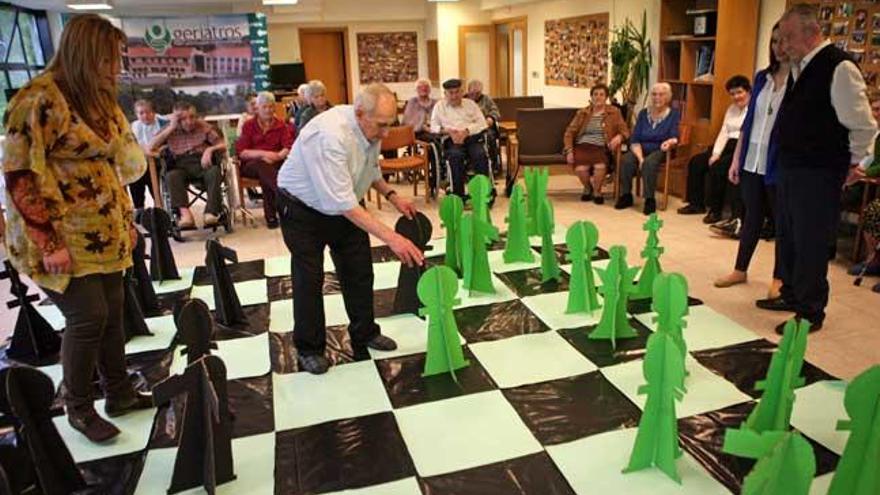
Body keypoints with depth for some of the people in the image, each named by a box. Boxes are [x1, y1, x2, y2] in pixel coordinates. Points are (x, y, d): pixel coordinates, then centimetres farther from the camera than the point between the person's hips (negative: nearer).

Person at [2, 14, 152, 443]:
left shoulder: (98, 98, 11)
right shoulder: (41, 98, -14)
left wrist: (126, 220, 13)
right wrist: (48, 242, -20)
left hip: (105, 235, 7)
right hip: (62, 238, -7)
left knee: (112, 314, 10)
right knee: (88, 316, -6)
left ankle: (119, 392, 25)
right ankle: (78, 408, 14)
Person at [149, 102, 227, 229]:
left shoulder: (204, 127, 11)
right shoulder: (171, 131, 13)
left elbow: (223, 144, 6)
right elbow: (151, 147, 1)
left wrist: (210, 149, -16)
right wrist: (171, 128, -2)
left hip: (202, 162, 0)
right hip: (181, 166, 1)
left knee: (214, 172, -34)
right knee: (171, 176, -33)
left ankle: (211, 212, -39)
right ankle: (184, 213, -46)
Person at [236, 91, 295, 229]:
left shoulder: (281, 125, 14)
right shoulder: (249, 126, 10)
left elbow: (289, 148, 1)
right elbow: (241, 152, -1)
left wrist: (278, 155, -21)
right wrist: (262, 154, -17)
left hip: (276, 162, 2)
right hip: (251, 165, -1)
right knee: (264, 166, -37)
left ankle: (271, 215, -36)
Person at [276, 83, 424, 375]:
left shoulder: (371, 128, -11)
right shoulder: (331, 136, -37)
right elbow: (343, 203, -41)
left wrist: (392, 196, -6)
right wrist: (390, 237, -43)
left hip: (344, 206, 7)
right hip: (303, 208, -7)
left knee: (359, 271, 9)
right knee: (309, 279, 0)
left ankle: (364, 334, 26)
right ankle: (309, 349, 18)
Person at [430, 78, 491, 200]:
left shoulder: (470, 104, 20)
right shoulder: (439, 106, 20)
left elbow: (482, 123, 9)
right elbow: (433, 126, 12)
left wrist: (466, 131, -9)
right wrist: (448, 131, -9)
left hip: (471, 137, 1)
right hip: (451, 140, -1)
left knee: (481, 155, -32)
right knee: (455, 155, -35)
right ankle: (458, 194, -34)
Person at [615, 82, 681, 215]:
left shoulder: (674, 114, 5)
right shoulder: (643, 113, 12)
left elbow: (675, 137, -8)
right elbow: (634, 140, 2)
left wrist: (671, 141, -34)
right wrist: (640, 157, -16)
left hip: (659, 151, -3)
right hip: (641, 149, 3)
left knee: (649, 163, -36)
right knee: (626, 160, -30)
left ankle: (650, 200, -26)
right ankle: (625, 195, -16)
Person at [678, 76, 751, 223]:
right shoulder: (731, 109, 19)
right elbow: (723, 132, 13)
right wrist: (716, 153, 0)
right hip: (727, 147, 9)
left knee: (717, 167, -29)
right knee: (695, 161, -4)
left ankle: (715, 210, -16)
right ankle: (696, 203, 2)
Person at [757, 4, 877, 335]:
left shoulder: (839, 68, -15)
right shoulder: (799, 67, 11)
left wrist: (852, 163, -1)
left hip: (818, 174, -9)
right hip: (790, 168, 9)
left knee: (810, 244, -1)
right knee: (787, 236, 18)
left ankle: (810, 313, 12)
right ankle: (791, 295, 34)